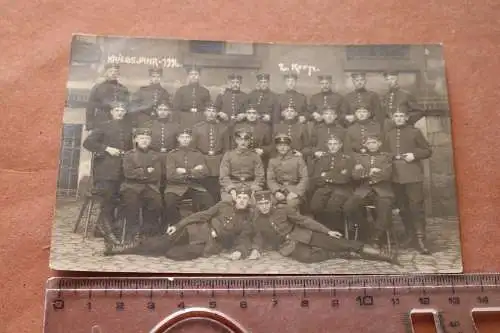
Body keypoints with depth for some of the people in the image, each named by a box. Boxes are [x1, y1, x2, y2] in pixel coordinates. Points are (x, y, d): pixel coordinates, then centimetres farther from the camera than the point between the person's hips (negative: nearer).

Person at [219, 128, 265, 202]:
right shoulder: (228, 155, 10)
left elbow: (260, 176, 5)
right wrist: (232, 190, -17)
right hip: (230, 187, -1)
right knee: (228, 198, -32)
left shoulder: (255, 156, 13)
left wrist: (253, 189, -14)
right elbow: (223, 176, 1)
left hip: (250, 187, 1)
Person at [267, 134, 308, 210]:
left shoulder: (298, 159, 6)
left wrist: (297, 193, -13)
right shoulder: (272, 161, 14)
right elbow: (270, 179, 6)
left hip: (294, 189, -2)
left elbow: (304, 178, 0)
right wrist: (276, 191, -12)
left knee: (291, 204, -28)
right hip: (279, 189, 3)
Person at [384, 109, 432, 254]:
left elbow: (428, 150, 5)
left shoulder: (415, 132, 4)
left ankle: (420, 239, -5)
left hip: (413, 175, -4)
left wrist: (414, 155, -11)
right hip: (395, 176, 4)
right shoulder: (388, 134, 14)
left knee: (416, 206, -8)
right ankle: (410, 234, 22)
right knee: (402, 207, 9)